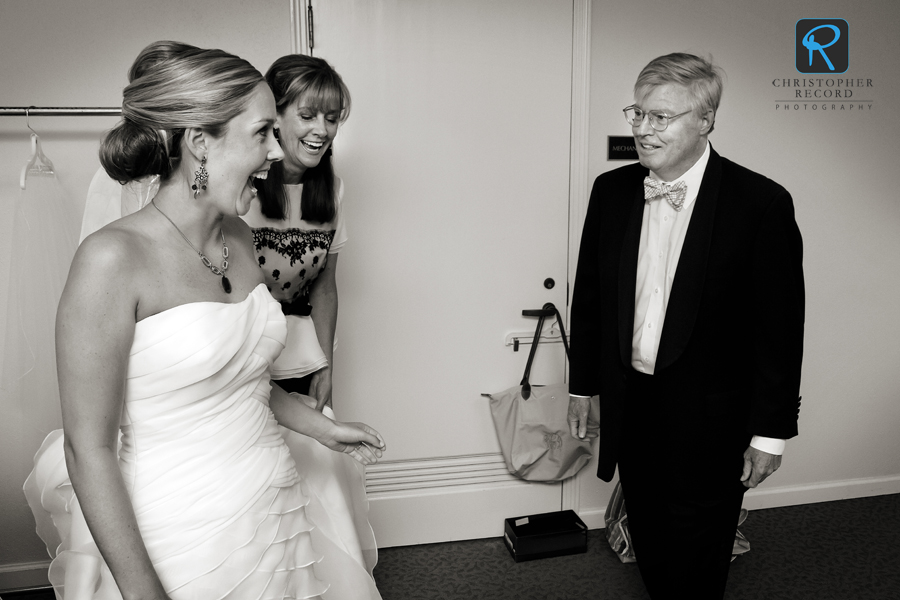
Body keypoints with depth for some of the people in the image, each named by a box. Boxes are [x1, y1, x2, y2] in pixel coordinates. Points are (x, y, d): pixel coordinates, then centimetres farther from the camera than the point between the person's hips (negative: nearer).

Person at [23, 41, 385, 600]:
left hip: (279, 509, 7)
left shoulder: (239, 239, 2)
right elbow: (88, 449, -16)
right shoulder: (114, 258, -19)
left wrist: (323, 427, 16)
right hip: (185, 544, -6)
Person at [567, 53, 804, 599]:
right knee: (649, 546, 21)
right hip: (629, 406, 4)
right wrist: (583, 385, 11)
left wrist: (771, 431, -8)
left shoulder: (761, 203, -14)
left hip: (708, 421, -4)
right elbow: (589, 294, 7)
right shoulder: (612, 190, -1)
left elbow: (780, 326, -11)